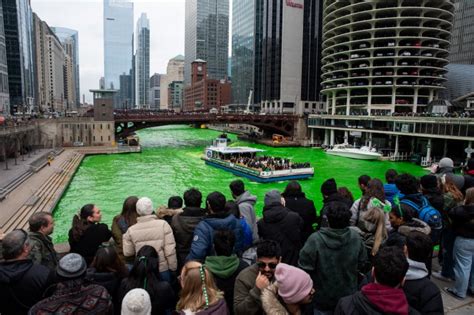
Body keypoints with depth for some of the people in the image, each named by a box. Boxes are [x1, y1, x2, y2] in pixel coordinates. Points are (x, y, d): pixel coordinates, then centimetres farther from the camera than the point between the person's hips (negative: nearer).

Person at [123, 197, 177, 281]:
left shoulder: (131, 230, -10)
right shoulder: (163, 224, -15)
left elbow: (127, 253, 1)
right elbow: (170, 250, -14)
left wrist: (125, 237, 14)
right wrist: (173, 268, -1)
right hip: (163, 270, -1)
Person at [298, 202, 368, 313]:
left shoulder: (315, 239, -29)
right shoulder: (356, 237, -18)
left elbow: (304, 268, -22)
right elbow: (363, 265, -5)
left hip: (323, 297, -2)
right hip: (348, 296, 3)